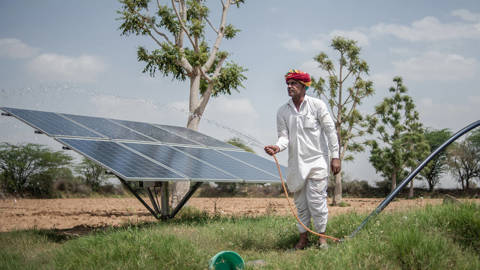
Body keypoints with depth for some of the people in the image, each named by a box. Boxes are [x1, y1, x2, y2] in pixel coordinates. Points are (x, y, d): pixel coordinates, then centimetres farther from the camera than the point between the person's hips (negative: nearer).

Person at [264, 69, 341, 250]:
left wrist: (335, 156, -4)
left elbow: (330, 131, 0)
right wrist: (278, 147, -20)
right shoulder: (283, 111, 7)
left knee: (316, 200, -7)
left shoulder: (317, 105, -1)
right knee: (300, 203, 8)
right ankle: (303, 238, 18)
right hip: (296, 163, 4)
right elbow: (284, 136, 3)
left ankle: (322, 236, 6)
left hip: (317, 161, -3)